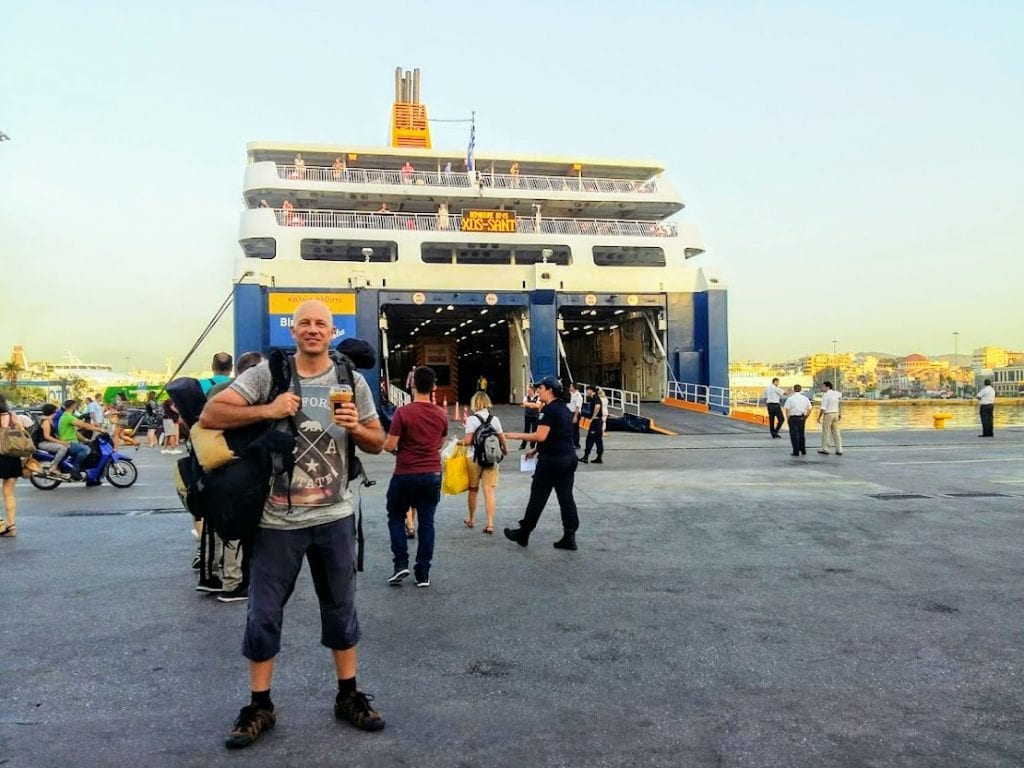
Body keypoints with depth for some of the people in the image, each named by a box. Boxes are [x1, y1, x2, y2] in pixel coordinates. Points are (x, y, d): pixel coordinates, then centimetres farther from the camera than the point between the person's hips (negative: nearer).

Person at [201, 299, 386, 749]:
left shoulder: (352, 381, 2)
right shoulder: (267, 373, -5)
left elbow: (378, 443, 8)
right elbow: (209, 416, -10)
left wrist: (356, 428, -14)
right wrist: (265, 411, -22)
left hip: (334, 517, 2)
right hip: (277, 520, -2)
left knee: (341, 608, 14)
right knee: (263, 614, 8)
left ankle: (348, 696, 31)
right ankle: (260, 707, 26)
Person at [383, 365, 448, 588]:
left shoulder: (403, 413, -15)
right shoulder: (441, 415, 1)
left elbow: (389, 446, -12)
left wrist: (385, 442, 10)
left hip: (406, 475, -3)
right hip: (433, 475, 4)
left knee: (396, 518, 15)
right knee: (426, 522, 8)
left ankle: (401, 565, 4)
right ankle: (423, 574, 10)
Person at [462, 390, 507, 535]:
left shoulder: (472, 419, -9)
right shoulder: (495, 419, 1)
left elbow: (468, 440, -16)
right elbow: (502, 439, 4)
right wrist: (505, 449, 24)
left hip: (474, 458, -2)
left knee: (473, 490, 14)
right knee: (489, 491, 2)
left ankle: (471, 519, 31)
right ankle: (490, 524, -4)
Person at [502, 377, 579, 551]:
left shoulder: (549, 410, -16)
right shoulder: (565, 409, 14)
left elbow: (541, 436, -21)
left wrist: (518, 436, -10)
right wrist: (536, 450, 24)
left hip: (551, 460, -8)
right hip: (569, 458, 9)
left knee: (537, 497, 3)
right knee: (566, 497, 8)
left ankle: (523, 534, 15)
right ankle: (569, 537, 9)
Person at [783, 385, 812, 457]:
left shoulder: (790, 399, -9)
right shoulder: (805, 398, 4)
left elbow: (787, 410, -11)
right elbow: (809, 409, 6)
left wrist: (788, 418, 0)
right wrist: (805, 417, 15)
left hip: (793, 418, -4)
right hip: (802, 418, 4)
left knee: (794, 435, 1)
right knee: (801, 434, 18)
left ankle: (796, 451, 1)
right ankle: (803, 450, 22)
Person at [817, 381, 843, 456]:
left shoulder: (825, 395, -15)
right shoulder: (837, 394, 6)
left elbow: (823, 408, -18)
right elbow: (841, 395, 32)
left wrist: (819, 417, -9)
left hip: (828, 414, -6)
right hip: (836, 413, 6)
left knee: (826, 432, 3)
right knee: (836, 432, 8)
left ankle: (825, 449, 7)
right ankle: (839, 450, 9)